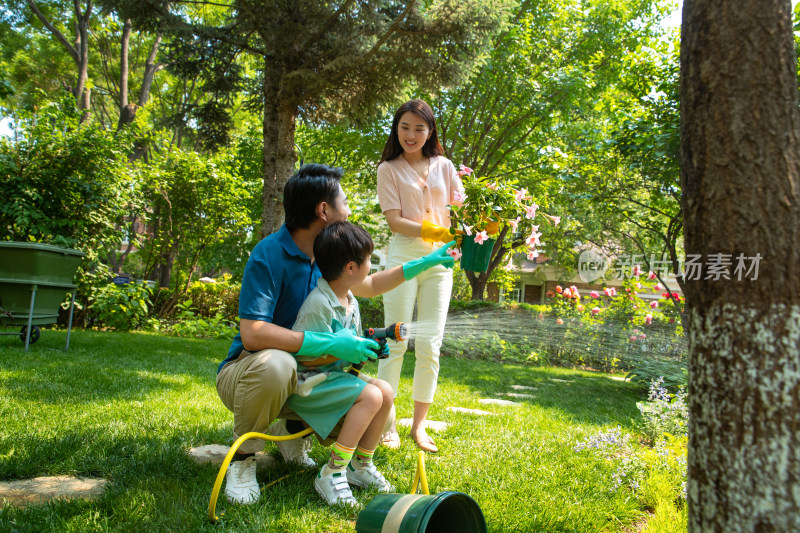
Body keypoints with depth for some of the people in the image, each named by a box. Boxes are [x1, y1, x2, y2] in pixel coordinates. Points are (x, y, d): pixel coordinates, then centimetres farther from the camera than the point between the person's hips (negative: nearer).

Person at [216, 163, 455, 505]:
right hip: (245, 372, -6)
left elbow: (367, 286, 19)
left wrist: (424, 263, 18)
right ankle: (243, 456, -12)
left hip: (298, 377, 7)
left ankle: (292, 428, 15)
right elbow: (252, 334, -32)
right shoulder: (269, 255, -23)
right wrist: (329, 344, -36)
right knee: (275, 363, -40)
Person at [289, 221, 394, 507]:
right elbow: (306, 357, -23)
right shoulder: (318, 304, -22)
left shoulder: (350, 302, 9)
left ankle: (361, 464, 7)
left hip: (335, 374, 9)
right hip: (308, 382, -9)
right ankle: (332, 473, -16)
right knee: (371, 396, -24)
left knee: (386, 392, -6)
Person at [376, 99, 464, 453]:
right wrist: (437, 231, -21)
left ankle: (419, 426, 12)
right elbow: (395, 222, -6)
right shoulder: (389, 169, 5)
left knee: (429, 346, 2)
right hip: (404, 257, -3)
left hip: (439, 261, 3)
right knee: (396, 343, -3)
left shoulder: (444, 166, 14)